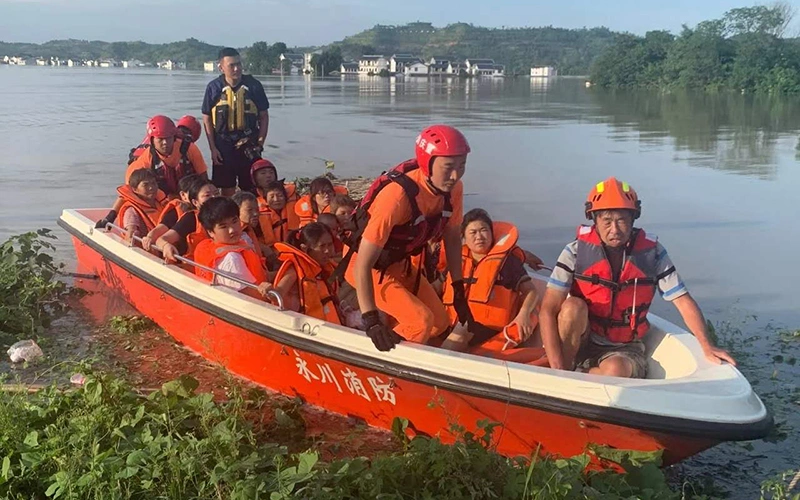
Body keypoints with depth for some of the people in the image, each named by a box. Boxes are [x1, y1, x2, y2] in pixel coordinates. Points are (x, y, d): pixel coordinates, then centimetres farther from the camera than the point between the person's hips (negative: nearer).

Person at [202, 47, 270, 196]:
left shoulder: (254, 85, -3)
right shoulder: (213, 87, -3)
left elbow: (264, 116, 4)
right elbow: (207, 119, 4)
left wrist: (260, 144, -2)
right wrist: (213, 148, -1)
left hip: (249, 146, 0)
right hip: (223, 147, 0)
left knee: (251, 190, 4)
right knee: (227, 190, 7)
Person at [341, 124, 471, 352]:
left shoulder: (453, 189, -15)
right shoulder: (397, 195, -37)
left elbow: (452, 238, 4)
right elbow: (363, 264, -35)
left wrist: (459, 291, 6)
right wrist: (371, 320, -37)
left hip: (400, 263, 8)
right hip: (369, 267, -8)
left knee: (441, 323, 7)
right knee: (421, 322, -21)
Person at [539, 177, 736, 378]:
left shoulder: (651, 252, -9)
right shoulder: (577, 251, -14)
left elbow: (684, 302, -7)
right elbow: (548, 311, -19)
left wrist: (707, 347, -23)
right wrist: (557, 369, -29)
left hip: (625, 349, 0)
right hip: (580, 342, 0)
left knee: (615, 370, -34)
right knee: (573, 308, -31)